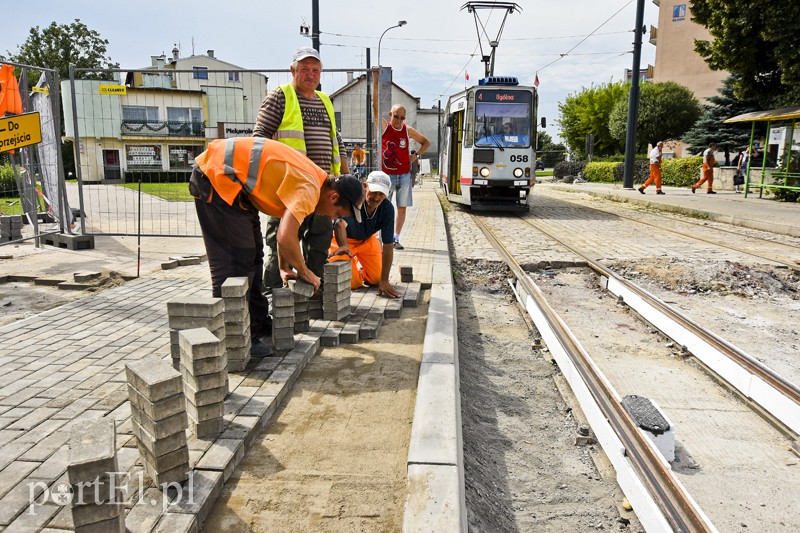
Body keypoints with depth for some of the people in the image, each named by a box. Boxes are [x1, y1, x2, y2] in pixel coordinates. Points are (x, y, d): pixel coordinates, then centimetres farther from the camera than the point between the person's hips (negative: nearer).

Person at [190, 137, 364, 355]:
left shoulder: (312, 179, 9)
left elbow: (287, 229, 20)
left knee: (252, 255, 15)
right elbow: (285, 238, -32)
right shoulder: (308, 190, -21)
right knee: (234, 262, -10)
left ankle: (257, 324, 25)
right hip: (216, 174, -11)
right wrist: (304, 271, -14)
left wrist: (284, 268, 18)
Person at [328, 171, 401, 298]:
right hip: (343, 238, -3)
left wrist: (384, 280, -28)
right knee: (352, 282, -13)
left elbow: (388, 245, -24)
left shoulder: (387, 208, -24)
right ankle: (353, 263, 21)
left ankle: (360, 265, 30)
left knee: (376, 279, -2)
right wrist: (343, 245, -74)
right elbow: (340, 222, -51)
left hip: (367, 240, 3)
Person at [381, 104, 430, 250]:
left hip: (404, 175, 3)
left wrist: (416, 156, 7)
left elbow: (426, 142, 19)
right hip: (387, 175, -3)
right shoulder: (384, 127, 0)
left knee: (402, 209, 4)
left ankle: (396, 239, 13)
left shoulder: (408, 130, 7)